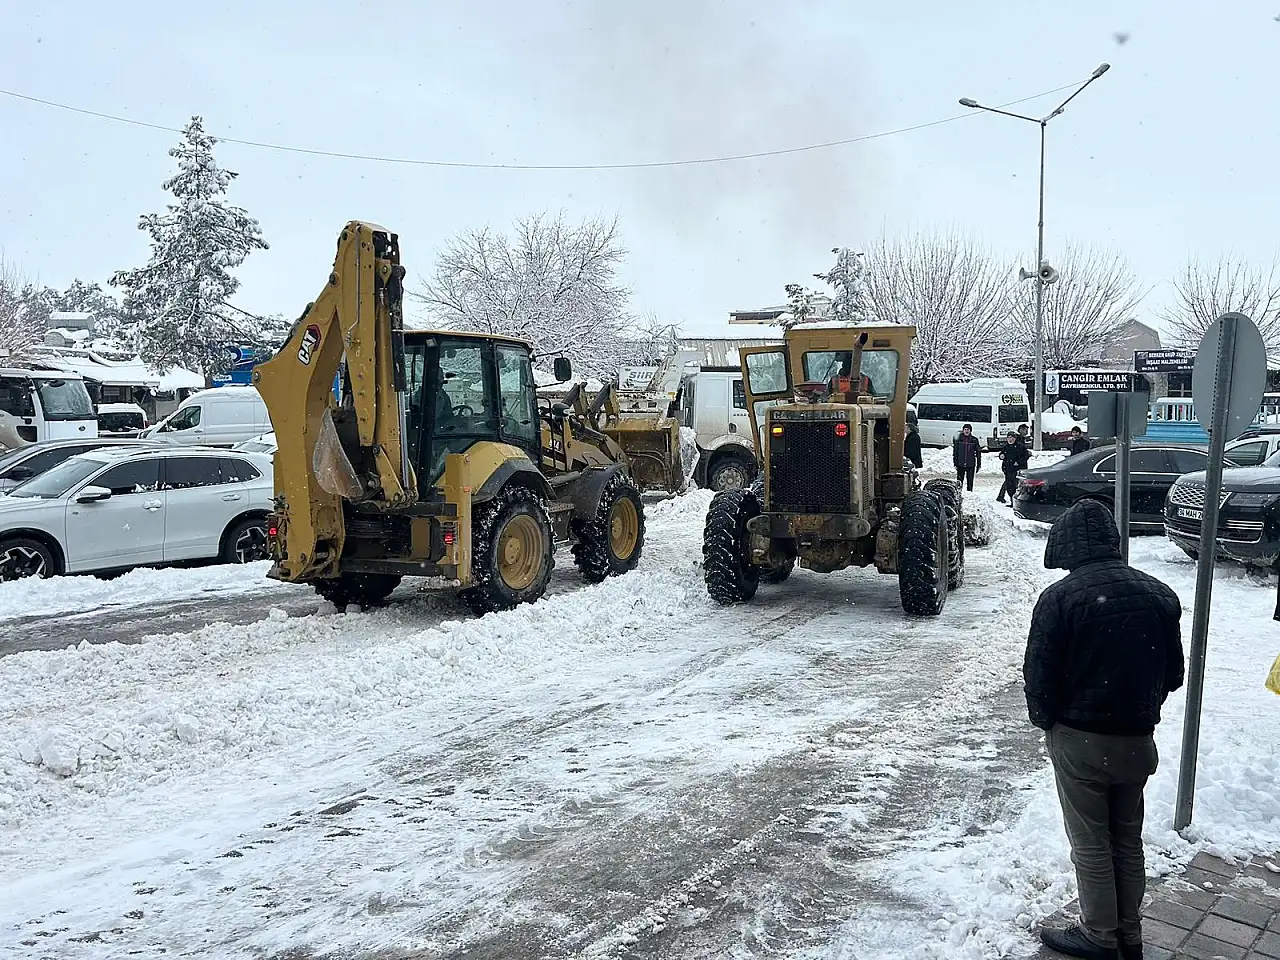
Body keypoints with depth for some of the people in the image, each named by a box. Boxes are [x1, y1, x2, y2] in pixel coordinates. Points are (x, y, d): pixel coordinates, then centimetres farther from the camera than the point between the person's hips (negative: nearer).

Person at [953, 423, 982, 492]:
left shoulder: (974, 440, 3)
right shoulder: (959, 439, 3)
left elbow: (978, 452, 7)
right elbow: (955, 452, 7)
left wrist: (979, 464, 5)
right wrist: (955, 463, 1)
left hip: (971, 465, 0)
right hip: (960, 464, 0)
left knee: (970, 481, 3)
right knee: (959, 481, 0)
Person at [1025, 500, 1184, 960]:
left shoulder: (1060, 597, -19)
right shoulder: (1159, 594, -2)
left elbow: (1039, 673, -15)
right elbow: (1173, 672, 6)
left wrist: (1046, 720, 3)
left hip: (1080, 739, -5)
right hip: (1138, 740, 5)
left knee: (1091, 843, 11)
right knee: (1128, 839, 20)